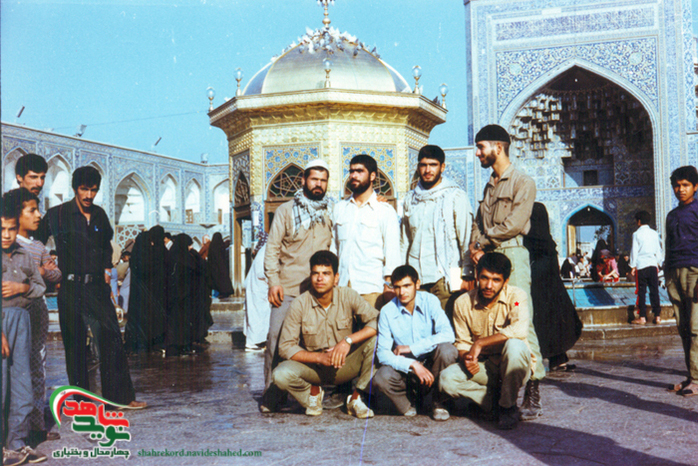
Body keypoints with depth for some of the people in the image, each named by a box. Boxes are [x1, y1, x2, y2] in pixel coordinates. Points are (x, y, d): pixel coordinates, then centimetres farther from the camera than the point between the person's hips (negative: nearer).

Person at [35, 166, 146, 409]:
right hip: (71, 287, -4)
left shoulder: (99, 215, 12)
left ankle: (120, 396, 4)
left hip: (97, 286, 4)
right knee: (75, 344, 3)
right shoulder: (57, 215, -2)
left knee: (112, 339, -1)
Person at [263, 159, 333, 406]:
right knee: (276, 337, -5)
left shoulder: (331, 213, 14)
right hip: (287, 288, -2)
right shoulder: (286, 210, 8)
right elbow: (272, 248, 4)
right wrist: (273, 281, -6)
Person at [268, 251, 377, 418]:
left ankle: (356, 398, -10)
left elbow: (378, 322, -17)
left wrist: (348, 340, -30)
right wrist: (319, 357, -26)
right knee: (280, 375, -30)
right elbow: (285, 347, -13)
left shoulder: (348, 296, -11)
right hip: (312, 366, -1)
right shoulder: (299, 304, -13)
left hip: (345, 365, 1)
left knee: (375, 340, -25)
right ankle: (313, 391, 4)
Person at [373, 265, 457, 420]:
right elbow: (383, 353, -13)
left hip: (430, 363, 0)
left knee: (447, 350, -32)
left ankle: (437, 400, -7)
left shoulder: (430, 301, -10)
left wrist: (411, 348, -23)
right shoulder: (387, 311, -10)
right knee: (381, 378, -31)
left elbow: (448, 335, -23)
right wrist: (412, 365, -28)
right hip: (403, 366, 0)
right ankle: (408, 404, 2)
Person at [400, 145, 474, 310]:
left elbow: (466, 239, 0)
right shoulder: (410, 199, 14)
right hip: (415, 277, 4)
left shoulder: (456, 196, 2)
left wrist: (467, 275, -5)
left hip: (444, 276, -3)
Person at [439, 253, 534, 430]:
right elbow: (462, 342, 3)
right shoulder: (463, 303, -4)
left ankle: (508, 406, -15)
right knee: (447, 379, -23)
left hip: (513, 364, -3)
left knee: (514, 345, -37)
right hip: (483, 366, 3)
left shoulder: (517, 296, -15)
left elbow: (519, 331, -33)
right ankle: (494, 400, -1)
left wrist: (479, 343, -27)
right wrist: (466, 358, -21)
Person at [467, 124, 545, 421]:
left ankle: (533, 393, -11)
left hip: (512, 254, -7)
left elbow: (514, 224, -10)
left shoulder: (522, 182, 1)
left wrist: (484, 241, -2)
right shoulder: (489, 186, 24)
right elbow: (478, 223, 19)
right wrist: (475, 248, 1)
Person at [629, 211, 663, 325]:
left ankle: (642, 317, -1)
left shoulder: (637, 234, -4)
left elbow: (634, 251, -4)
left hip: (641, 265, -4)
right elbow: (659, 250, 12)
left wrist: (632, 266, 1)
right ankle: (657, 316, 7)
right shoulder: (654, 233, 8)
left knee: (641, 292, -1)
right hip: (653, 265, 4)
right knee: (654, 291, 6)